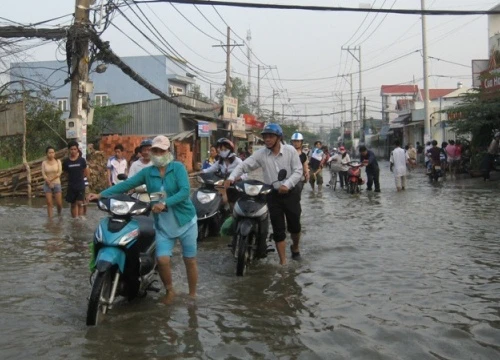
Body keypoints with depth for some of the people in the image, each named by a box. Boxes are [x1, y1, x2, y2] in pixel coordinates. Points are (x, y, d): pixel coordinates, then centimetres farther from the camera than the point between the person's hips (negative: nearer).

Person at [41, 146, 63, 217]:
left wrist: (51, 179, -12)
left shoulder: (58, 161, 1)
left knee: (59, 203, -1)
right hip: (47, 184, 0)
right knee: (49, 203, -2)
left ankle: (59, 215, 26)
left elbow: (59, 173, -6)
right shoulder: (44, 163, 2)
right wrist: (49, 183, -14)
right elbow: (43, 174, -4)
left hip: (57, 184, 0)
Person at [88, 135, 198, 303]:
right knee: (162, 259, -11)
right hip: (163, 224, 3)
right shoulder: (147, 172, 4)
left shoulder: (178, 168, -8)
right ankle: (170, 291, 17)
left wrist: (165, 203, -32)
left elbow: (185, 191, -20)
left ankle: (192, 295, 27)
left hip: (185, 220, -2)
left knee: (190, 260, 8)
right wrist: (101, 194, -12)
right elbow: (126, 184, -3)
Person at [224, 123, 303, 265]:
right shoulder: (260, 154, -5)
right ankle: (283, 262, 10)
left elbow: (298, 171, -10)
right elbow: (244, 165, -7)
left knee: (294, 225, 12)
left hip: (291, 193, -1)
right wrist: (231, 178, -24)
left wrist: (287, 185, -25)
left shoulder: (290, 150, -8)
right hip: (273, 195, 1)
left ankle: (295, 247, 43)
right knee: (278, 229, 2)